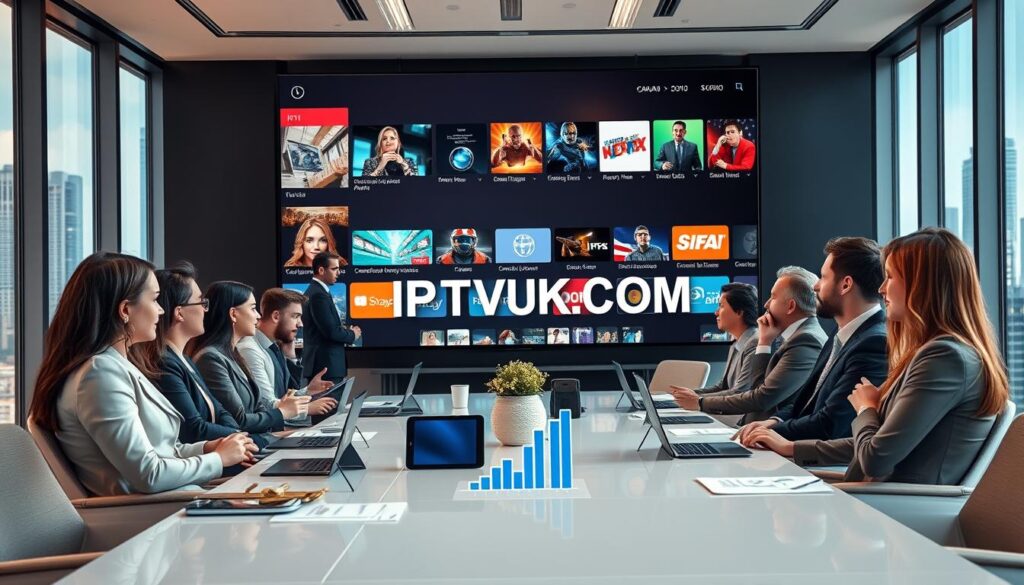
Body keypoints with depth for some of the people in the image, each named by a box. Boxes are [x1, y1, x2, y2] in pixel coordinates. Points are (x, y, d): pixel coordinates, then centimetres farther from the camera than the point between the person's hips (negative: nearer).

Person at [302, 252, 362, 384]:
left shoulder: (313, 291, 15)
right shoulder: (319, 295, -16)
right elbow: (331, 331, -21)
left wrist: (345, 329, 4)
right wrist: (352, 334, -4)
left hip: (320, 363, 10)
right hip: (326, 366, -10)